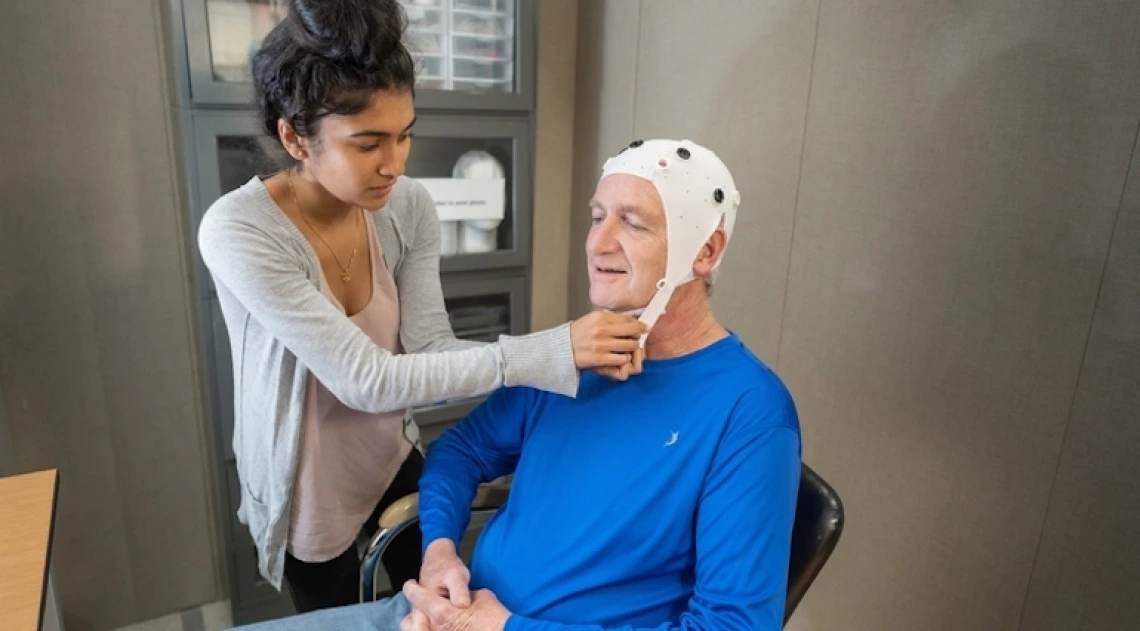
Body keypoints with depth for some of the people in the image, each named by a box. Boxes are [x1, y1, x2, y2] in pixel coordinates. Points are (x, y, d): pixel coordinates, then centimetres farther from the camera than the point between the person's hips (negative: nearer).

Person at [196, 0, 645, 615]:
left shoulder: (408, 206, -14)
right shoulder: (238, 231, -30)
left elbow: (430, 349, -16)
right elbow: (366, 379, -35)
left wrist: (568, 357, -32)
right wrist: (546, 352, -39)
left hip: (394, 463, 4)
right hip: (306, 496, -4)